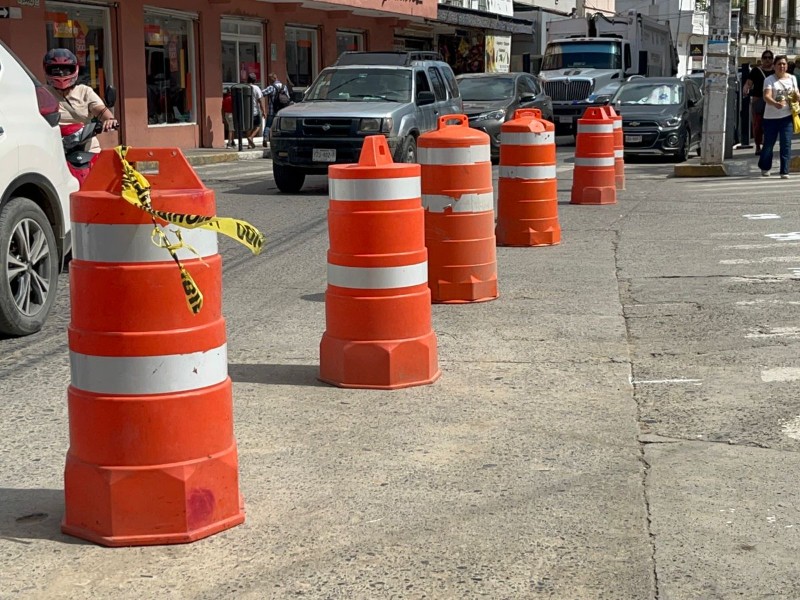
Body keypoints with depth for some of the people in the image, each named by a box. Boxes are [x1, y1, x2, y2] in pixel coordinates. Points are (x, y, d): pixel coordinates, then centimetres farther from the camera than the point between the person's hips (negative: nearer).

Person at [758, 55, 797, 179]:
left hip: (787, 116, 2)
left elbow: (796, 97, 16)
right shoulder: (769, 80, -5)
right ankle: (764, 167, 31)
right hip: (771, 117, -2)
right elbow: (766, 97, -19)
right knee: (768, 144, 8)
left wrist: (795, 96, -10)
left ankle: (784, 171, -2)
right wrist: (775, 104, -39)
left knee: (786, 144, -6)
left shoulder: (792, 78, 9)